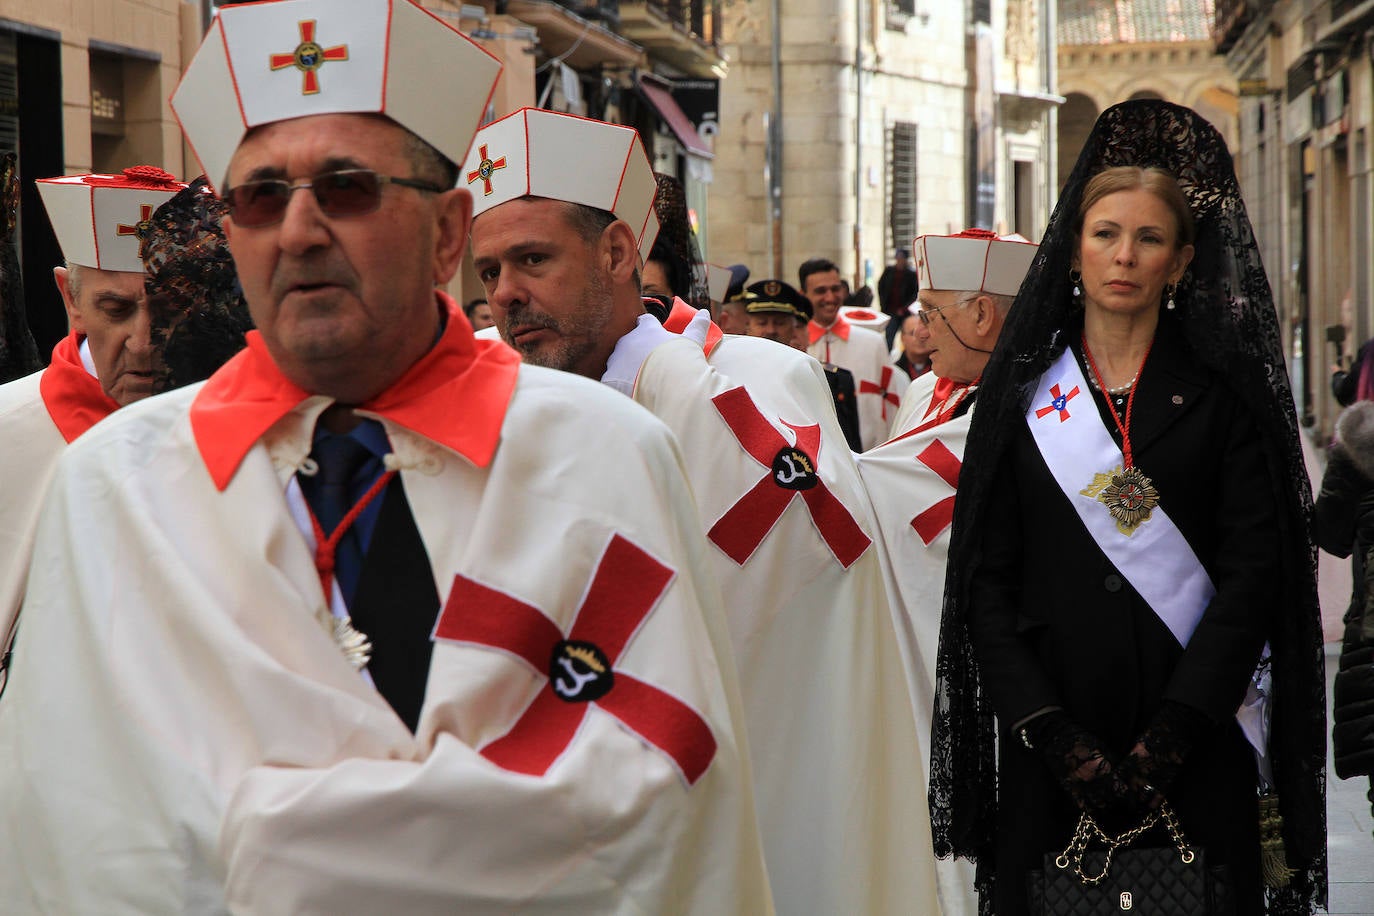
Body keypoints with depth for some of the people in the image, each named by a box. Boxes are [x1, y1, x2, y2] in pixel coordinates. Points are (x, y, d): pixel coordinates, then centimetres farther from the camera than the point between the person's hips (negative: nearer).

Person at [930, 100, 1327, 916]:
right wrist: (1057, 738, -10)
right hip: (1050, 751, 1)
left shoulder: (1224, 395, 5)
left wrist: (1170, 737, -14)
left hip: (1194, 743, -1)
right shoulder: (1022, 395, 7)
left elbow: (1251, 574, -4)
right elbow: (986, 582, 2)